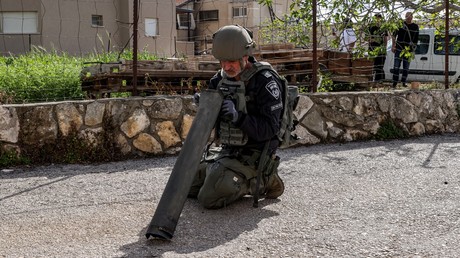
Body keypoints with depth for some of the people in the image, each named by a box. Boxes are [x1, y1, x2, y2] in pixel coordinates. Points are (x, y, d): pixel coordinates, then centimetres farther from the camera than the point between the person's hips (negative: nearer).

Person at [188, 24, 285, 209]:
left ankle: (260, 182, 2)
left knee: (209, 199, -19)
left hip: (252, 156, -8)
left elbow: (269, 128, -20)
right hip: (226, 151, 8)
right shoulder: (221, 78, 4)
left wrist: (238, 116, -33)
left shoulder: (265, 81, -16)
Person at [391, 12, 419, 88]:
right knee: (396, 66, -5)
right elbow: (394, 35, 8)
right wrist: (393, 45, 2)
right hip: (399, 48, -1)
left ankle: (403, 82, 13)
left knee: (406, 67, 4)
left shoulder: (415, 27, 5)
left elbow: (415, 40, 9)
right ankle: (395, 82, -1)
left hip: (408, 50, 1)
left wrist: (413, 50, 5)